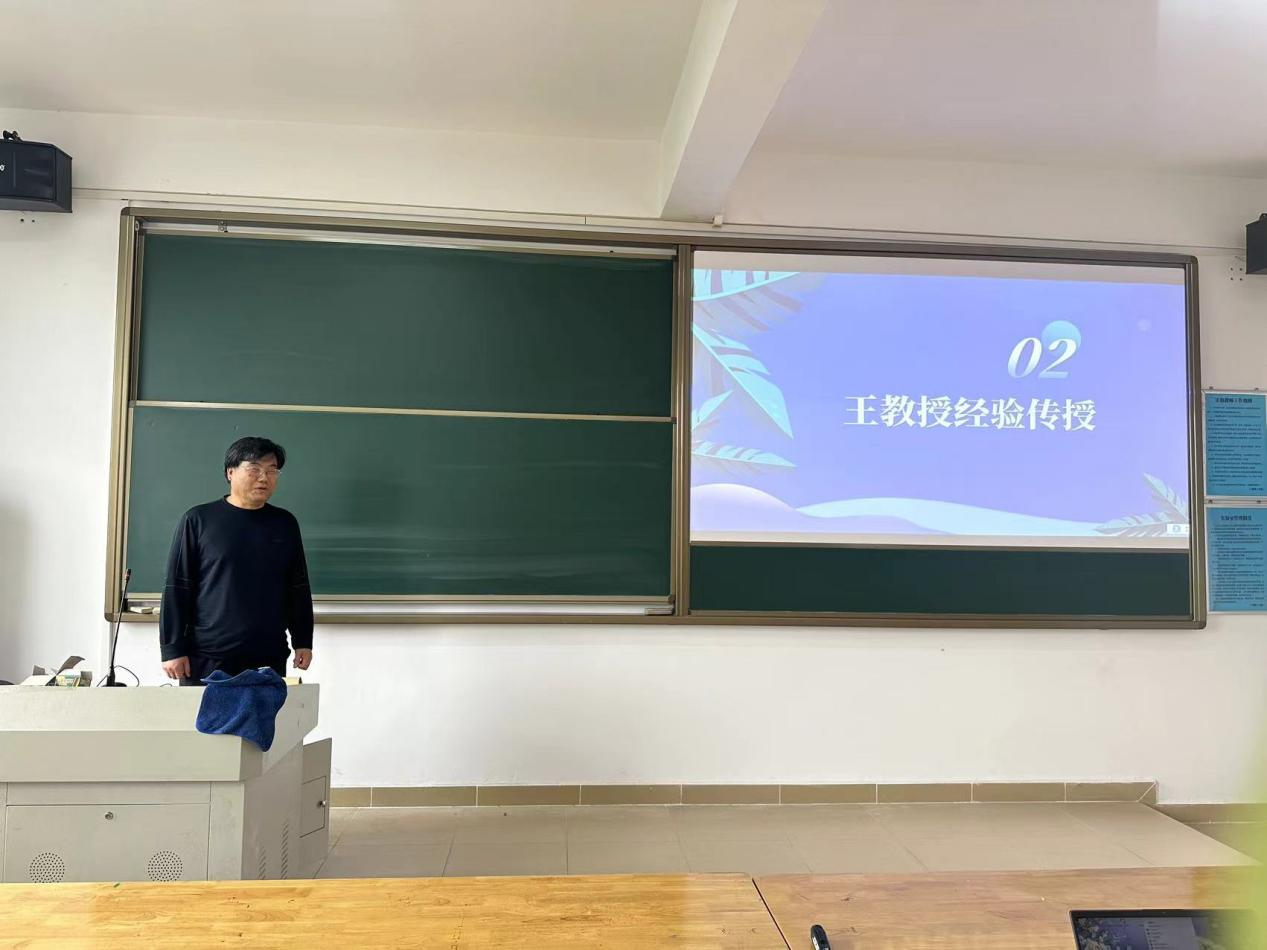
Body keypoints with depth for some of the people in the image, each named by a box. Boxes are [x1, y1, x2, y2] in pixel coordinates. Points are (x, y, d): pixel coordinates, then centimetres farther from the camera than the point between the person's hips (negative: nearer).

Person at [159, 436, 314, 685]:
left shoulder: (285, 524, 10)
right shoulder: (198, 520, 1)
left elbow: (298, 588, 13)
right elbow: (176, 588, 0)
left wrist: (303, 642, 9)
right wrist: (172, 649, -4)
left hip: (270, 660, 2)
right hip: (206, 660, -2)